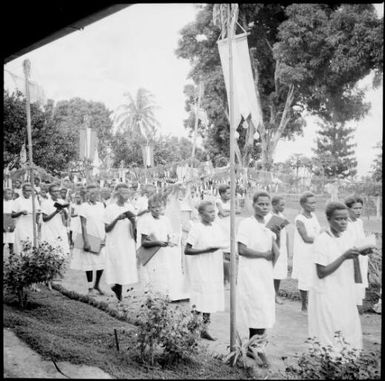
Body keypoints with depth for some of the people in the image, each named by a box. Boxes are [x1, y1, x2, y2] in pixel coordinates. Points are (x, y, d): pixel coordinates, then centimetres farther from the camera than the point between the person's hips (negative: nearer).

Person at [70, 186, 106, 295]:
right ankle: (90, 288, 13)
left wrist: (105, 237, 5)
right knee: (89, 263, 2)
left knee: (102, 262, 4)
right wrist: (86, 241, -16)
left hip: (100, 238, 4)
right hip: (89, 237, -4)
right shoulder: (84, 206, -7)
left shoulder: (101, 205, 8)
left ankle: (97, 285, 23)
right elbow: (83, 225, -11)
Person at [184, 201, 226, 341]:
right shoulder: (196, 228, -12)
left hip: (214, 270, 6)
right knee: (200, 301, -3)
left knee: (211, 299, 9)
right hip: (200, 271, -6)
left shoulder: (216, 227, 7)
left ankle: (204, 329, 18)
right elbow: (187, 250, -16)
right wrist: (206, 250, -23)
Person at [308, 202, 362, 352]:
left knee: (349, 332, 8)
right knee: (329, 335, -1)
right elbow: (321, 272, -18)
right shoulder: (322, 240, -14)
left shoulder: (347, 238, 5)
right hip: (327, 296, -6)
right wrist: (344, 256, -22)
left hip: (345, 294, 6)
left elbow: (349, 267, 12)